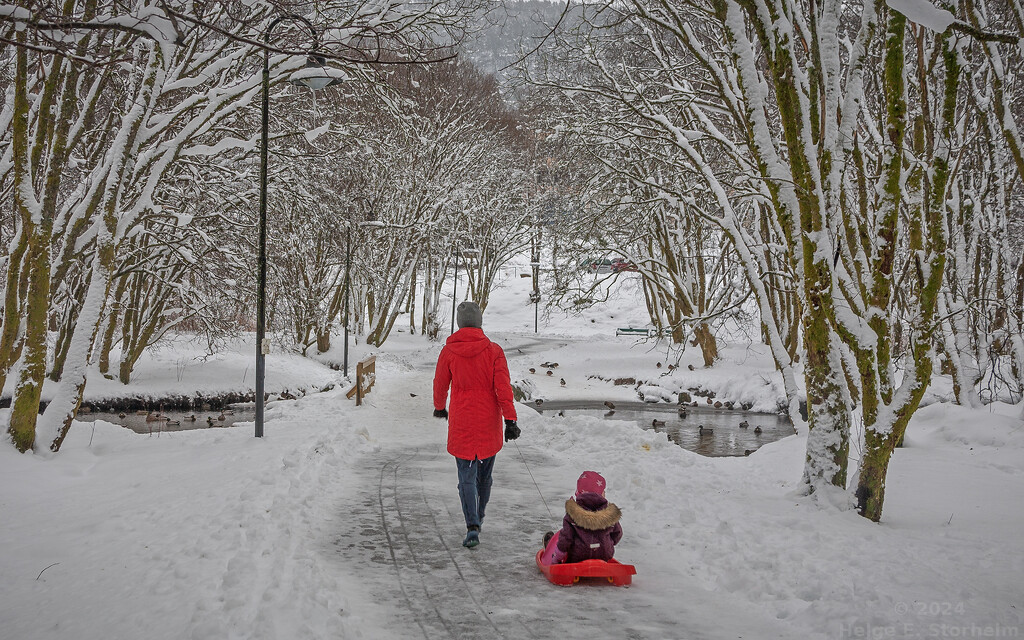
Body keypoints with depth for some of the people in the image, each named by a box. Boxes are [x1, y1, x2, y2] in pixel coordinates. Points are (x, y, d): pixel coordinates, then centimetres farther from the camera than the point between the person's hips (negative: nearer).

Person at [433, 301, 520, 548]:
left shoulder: (448, 351, -5)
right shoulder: (493, 351, -7)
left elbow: (440, 385, 7)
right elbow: (503, 388, -11)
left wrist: (439, 408, 26)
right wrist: (510, 420, -10)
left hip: (461, 422, -1)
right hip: (489, 422, 1)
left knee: (466, 475, 1)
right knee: (485, 471, 19)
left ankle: (472, 526, -13)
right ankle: (479, 515, 38)